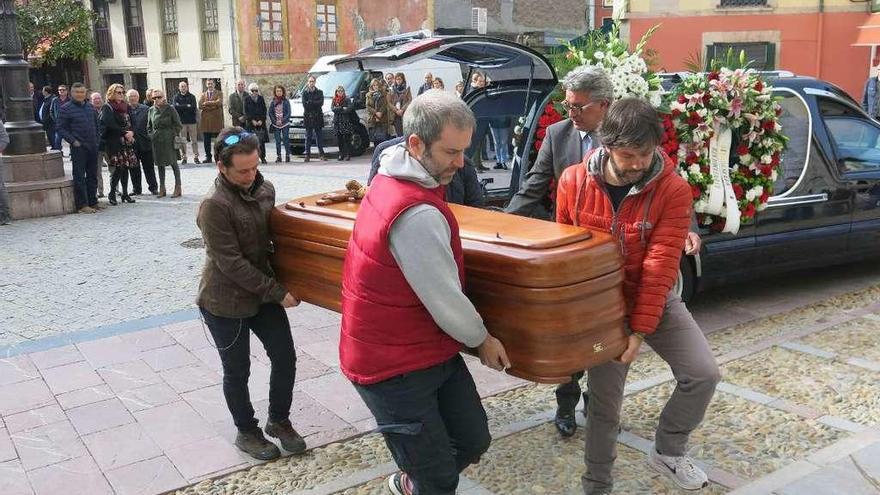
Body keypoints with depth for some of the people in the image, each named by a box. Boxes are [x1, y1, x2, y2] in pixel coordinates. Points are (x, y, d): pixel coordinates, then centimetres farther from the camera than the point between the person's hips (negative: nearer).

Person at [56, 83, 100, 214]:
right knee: (79, 177, -4)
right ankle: (82, 205, -2)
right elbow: (61, 129, -6)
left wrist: (96, 140, 14)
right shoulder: (65, 109, -4)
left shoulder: (90, 107, 14)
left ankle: (93, 202, 20)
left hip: (93, 147, 6)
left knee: (92, 176, 11)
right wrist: (73, 141, -14)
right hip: (78, 148, -6)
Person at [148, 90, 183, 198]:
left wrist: (173, 135, -9)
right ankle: (162, 189, 17)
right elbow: (149, 126, 18)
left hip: (169, 140, -4)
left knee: (173, 163, -1)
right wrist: (151, 135, 6)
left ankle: (178, 188, 5)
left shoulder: (170, 109, -4)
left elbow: (178, 124, -3)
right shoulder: (151, 110, 8)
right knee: (160, 164, 9)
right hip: (156, 141, 5)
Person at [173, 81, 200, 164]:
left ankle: (196, 157, 5)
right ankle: (183, 157, 6)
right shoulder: (176, 97, 7)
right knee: (182, 141, 0)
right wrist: (187, 106, -9)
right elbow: (175, 107, -9)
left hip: (192, 120, 0)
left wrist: (181, 107, -7)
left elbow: (193, 107, -6)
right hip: (181, 121, 0)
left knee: (194, 140, 0)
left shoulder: (192, 96, 9)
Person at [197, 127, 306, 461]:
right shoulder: (214, 206, -23)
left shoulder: (265, 188, -2)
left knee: (285, 358, 10)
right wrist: (277, 292, -21)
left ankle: (279, 420, 33)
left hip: (264, 292, 6)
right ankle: (246, 432, 33)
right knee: (237, 371, 10)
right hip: (225, 303, -6)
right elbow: (231, 263, -23)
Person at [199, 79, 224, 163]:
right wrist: (212, 105, -11)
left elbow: (218, 102, -12)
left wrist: (207, 103, -11)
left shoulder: (219, 93, 8)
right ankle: (208, 157, 10)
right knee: (206, 141, 4)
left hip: (216, 119, -3)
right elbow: (200, 106, 1)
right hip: (205, 120, 3)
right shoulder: (203, 95, 18)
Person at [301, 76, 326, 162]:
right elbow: (304, 104, -5)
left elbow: (321, 103, -5)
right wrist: (315, 103, -8)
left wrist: (310, 102, -9)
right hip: (308, 117, -1)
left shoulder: (319, 92, 11)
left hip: (318, 117, 1)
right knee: (308, 137, 0)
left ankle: (321, 154, 7)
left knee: (319, 136, 3)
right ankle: (307, 154, 1)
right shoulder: (305, 92, 8)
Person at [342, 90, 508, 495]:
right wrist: (483, 339, -5)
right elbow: (445, 300, -23)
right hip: (393, 367, -9)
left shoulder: (393, 177, 3)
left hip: (430, 349, 9)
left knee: (474, 440, 17)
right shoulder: (417, 214, -30)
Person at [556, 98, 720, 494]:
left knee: (703, 374, -9)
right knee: (605, 402, 5)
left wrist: (640, 330, -24)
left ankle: (667, 451, 17)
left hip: (655, 301, 1)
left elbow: (661, 264, -21)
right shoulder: (574, 182, -13)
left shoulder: (673, 190, -18)